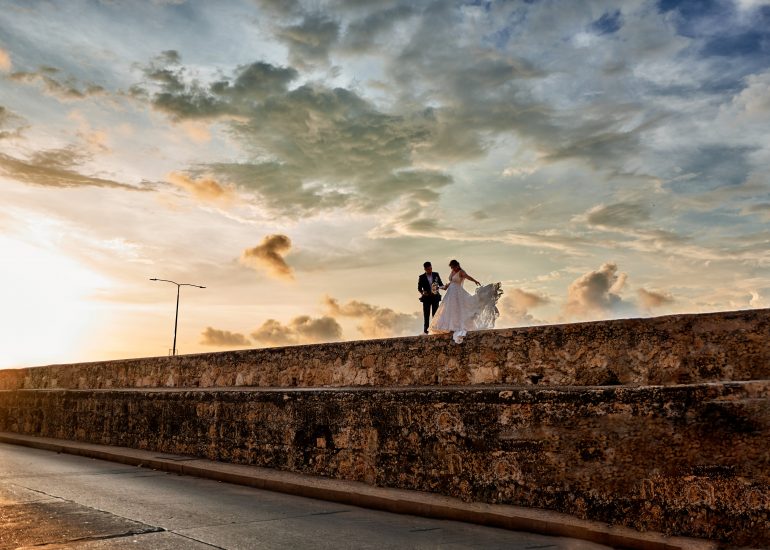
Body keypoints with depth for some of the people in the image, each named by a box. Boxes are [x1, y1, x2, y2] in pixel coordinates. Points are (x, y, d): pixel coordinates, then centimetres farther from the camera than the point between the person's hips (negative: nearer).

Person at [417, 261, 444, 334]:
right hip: (426, 298, -1)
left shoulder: (436, 275, 4)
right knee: (426, 314, 1)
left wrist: (439, 287, -15)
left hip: (435, 297, 1)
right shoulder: (421, 277, -1)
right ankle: (425, 329, 4)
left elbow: (441, 284, 7)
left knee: (435, 314, 3)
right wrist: (422, 293, -18)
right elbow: (419, 288, 2)